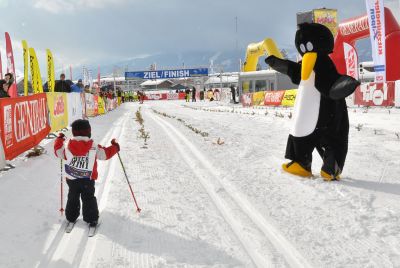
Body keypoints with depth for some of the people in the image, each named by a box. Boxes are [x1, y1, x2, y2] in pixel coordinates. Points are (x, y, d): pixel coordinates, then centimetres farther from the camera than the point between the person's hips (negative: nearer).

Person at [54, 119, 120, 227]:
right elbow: (106, 154, -4)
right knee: (88, 199, 10)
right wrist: (115, 147, 13)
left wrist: (59, 139, 26)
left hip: (72, 179, 2)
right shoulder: (94, 147, -14)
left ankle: (71, 217, 31)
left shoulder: (67, 146, -8)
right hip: (88, 180, -2)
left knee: (72, 198, 20)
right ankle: (91, 219, 11)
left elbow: (58, 151, 10)